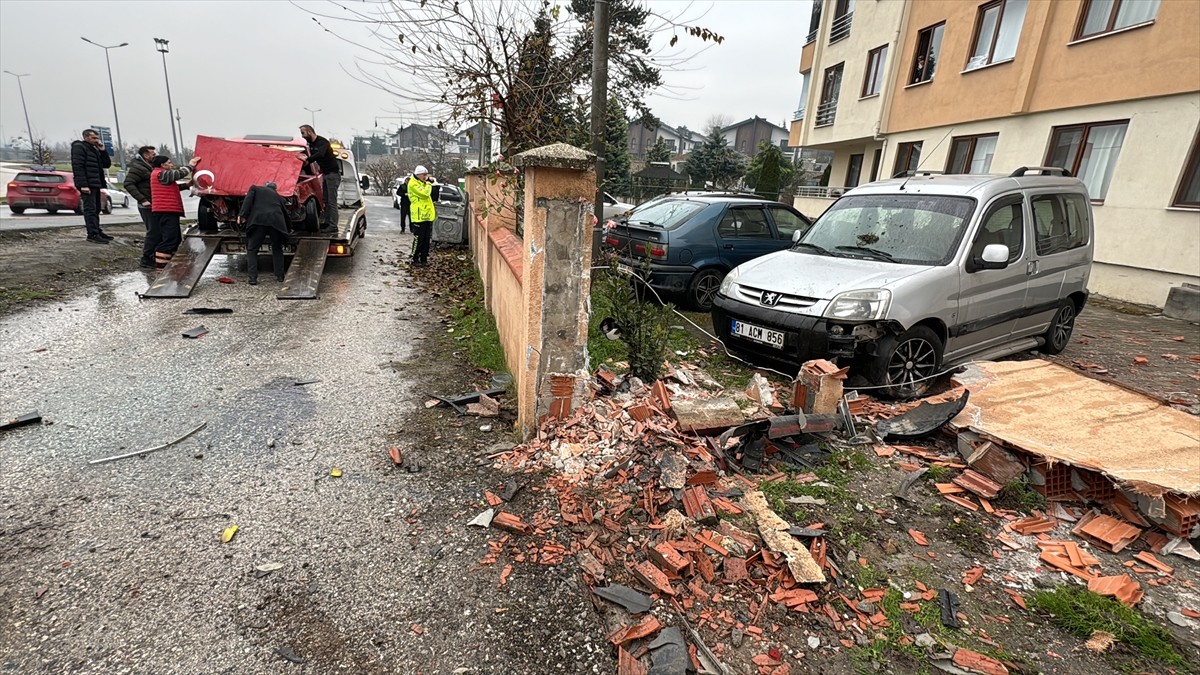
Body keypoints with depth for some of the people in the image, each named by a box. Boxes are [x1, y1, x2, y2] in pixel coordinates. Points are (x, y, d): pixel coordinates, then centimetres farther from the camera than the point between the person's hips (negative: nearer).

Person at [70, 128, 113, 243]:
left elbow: (107, 164, 19)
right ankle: (92, 234, -13)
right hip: (87, 185, -9)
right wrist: (83, 185, -22)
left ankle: (97, 232, 19)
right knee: (90, 209, -11)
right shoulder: (79, 147, -6)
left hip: (95, 184, 9)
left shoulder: (95, 149, 21)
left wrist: (102, 151, 5)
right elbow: (77, 167, -15)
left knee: (96, 209, 13)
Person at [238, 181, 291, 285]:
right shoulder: (278, 196, 28)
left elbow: (248, 201, 4)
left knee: (252, 249, 8)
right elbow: (285, 213, 26)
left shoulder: (255, 188, 22)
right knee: (277, 249, 21)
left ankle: (253, 277, -1)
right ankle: (280, 275, 19)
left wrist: (243, 215, -3)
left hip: (259, 220, -2)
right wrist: (286, 228, 38)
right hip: (276, 222, 2)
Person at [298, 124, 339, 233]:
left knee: (332, 201, -11)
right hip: (325, 174, 10)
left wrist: (307, 160, -34)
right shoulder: (311, 144, 14)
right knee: (326, 200, 11)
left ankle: (333, 226, -12)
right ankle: (327, 223, 17)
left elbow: (320, 154, -32)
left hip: (333, 174, -10)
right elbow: (312, 158, 14)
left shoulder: (322, 141, -15)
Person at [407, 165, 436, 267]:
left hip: (428, 216, 9)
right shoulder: (413, 184, -10)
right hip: (419, 216, -9)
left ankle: (424, 259, 18)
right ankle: (415, 260, 3)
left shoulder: (423, 183, 20)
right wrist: (428, 185, -5)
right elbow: (425, 193, -23)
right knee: (418, 239, -5)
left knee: (426, 239, 10)